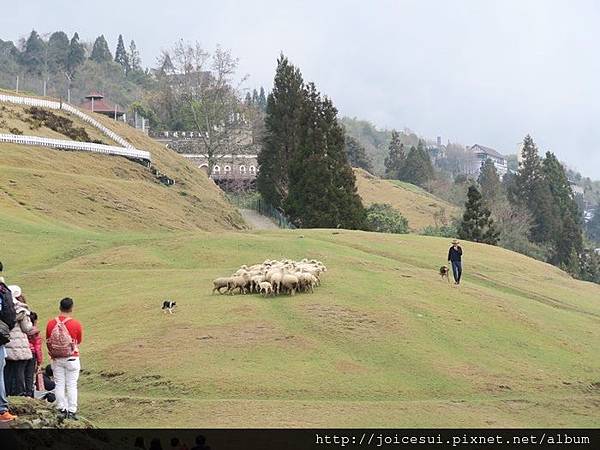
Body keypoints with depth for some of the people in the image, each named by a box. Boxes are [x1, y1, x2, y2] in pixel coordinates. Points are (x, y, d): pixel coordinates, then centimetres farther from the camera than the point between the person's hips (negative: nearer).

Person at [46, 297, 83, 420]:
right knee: (71, 386, 2)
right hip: (72, 359, -2)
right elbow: (79, 341, 1)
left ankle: (61, 410, 11)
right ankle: (71, 411, 2)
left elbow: (48, 341, 5)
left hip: (56, 359, 2)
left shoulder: (51, 323, -5)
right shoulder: (76, 324, -12)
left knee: (59, 385, 9)